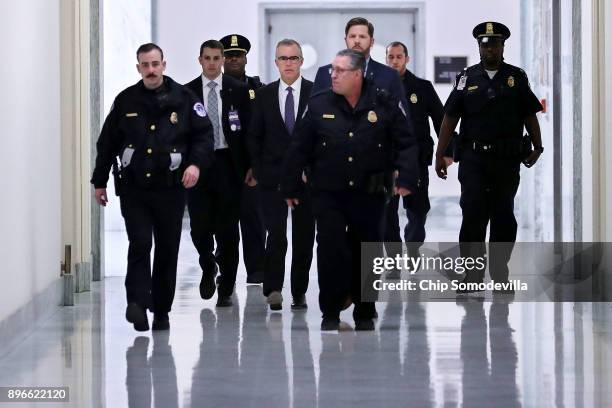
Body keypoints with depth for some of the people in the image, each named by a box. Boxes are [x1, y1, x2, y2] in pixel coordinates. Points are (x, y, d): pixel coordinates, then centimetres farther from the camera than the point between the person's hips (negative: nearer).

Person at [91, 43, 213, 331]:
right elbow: (107, 143, 11)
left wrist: (196, 163, -15)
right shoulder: (125, 101, 6)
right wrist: (100, 181, 11)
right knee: (139, 245, -13)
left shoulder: (183, 99, 2)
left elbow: (204, 135, 3)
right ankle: (138, 303, -13)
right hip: (133, 188, 0)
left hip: (170, 188, 0)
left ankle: (161, 310, 15)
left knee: (167, 250, 5)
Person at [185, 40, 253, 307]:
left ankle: (226, 289, 9)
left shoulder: (238, 90, 4)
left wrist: (250, 165, -2)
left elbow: (248, 130, 4)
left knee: (228, 230, 0)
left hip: (228, 165, -1)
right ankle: (208, 268, 26)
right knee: (200, 227, -4)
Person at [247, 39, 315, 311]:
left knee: (304, 236, 5)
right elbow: (255, 137, 9)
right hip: (273, 176, 0)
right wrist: (258, 170, 1)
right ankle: (273, 289, -8)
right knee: (276, 234, -11)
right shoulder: (264, 95, 7)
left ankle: (299, 292, 15)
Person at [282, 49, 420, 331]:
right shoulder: (319, 105, -1)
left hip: (369, 195, 0)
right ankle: (330, 313, 7)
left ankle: (364, 315, 22)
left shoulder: (384, 104, -2)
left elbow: (406, 144, 0)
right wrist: (290, 188, 5)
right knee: (331, 252, -6)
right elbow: (299, 149, 4)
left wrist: (407, 178, -12)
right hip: (328, 194, 0)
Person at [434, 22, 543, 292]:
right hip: (473, 158, -1)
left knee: (503, 216, 7)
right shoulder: (467, 78, 5)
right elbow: (449, 118, 3)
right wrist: (439, 155, -1)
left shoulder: (517, 77, 6)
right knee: (473, 215, -7)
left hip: (508, 159, 1)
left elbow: (530, 116, 7)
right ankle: (472, 276, -3)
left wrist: (537, 148, -4)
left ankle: (499, 272, 18)